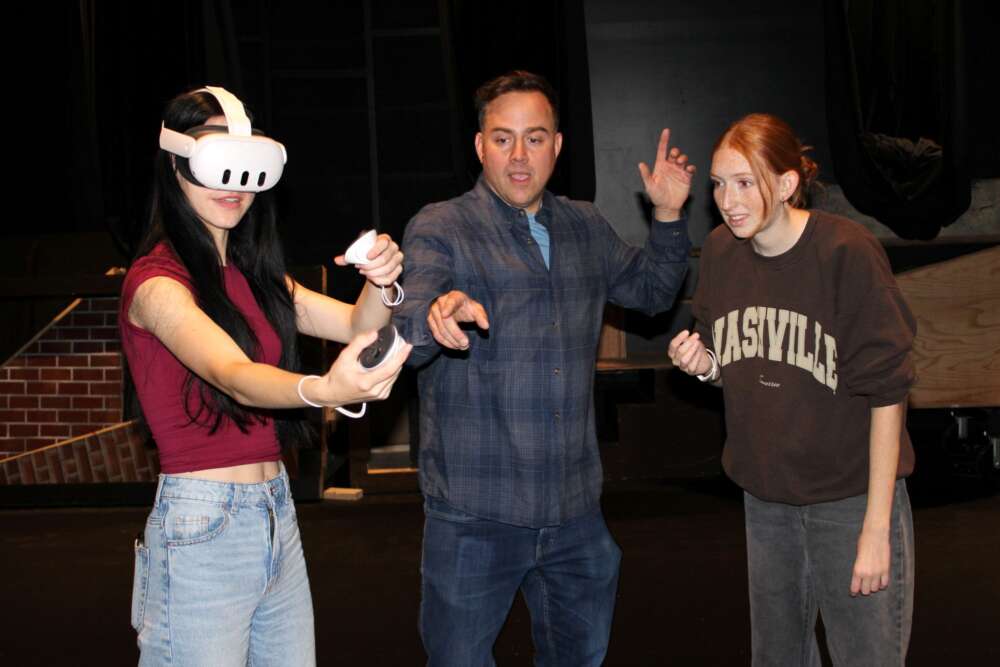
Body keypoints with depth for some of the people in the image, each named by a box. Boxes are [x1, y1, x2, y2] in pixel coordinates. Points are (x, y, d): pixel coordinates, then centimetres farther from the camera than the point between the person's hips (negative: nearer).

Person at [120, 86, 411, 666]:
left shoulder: (252, 275, 13)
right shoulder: (156, 281, -12)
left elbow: (357, 325, 5)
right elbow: (234, 376, -29)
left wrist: (380, 282, -17)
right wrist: (324, 390, -48)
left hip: (278, 514, 7)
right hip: (201, 528, -7)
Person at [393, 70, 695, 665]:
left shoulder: (586, 227, 10)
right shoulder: (439, 229, -6)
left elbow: (653, 291, 25)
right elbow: (401, 342, -20)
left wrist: (669, 216, 9)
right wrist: (437, 316, -43)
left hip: (574, 506, 5)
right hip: (475, 511, -5)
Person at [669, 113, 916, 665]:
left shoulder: (847, 252, -16)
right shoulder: (720, 251, 1)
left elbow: (886, 392, -14)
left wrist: (877, 526, -16)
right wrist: (702, 364, -10)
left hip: (851, 497, -5)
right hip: (765, 496, 5)